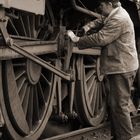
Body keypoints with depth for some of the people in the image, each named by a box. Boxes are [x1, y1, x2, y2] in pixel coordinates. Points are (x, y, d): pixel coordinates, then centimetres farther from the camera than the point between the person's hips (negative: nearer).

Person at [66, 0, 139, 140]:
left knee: (119, 105, -8)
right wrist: (88, 26, 3)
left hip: (122, 68, -11)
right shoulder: (115, 14, 12)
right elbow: (101, 21, 24)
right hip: (119, 66, 11)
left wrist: (77, 39, -15)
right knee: (115, 104, 15)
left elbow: (100, 39, -23)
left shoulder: (118, 20, -20)